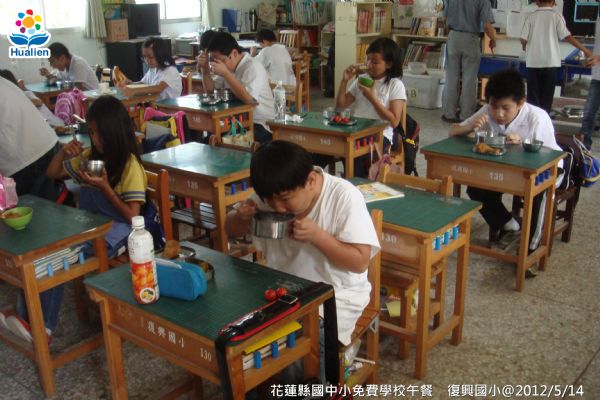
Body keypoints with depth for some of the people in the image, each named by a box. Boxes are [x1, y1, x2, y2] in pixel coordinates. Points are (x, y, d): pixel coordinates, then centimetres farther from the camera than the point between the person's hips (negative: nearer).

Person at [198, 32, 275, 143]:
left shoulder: (253, 67, -15)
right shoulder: (230, 66, 10)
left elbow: (249, 99, -31)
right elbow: (211, 91, 18)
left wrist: (225, 73, -29)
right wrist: (205, 69, 1)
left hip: (259, 125, -8)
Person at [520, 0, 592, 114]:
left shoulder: (531, 16, -1)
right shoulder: (556, 16, -3)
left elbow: (523, 39, -5)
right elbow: (567, 36, -8)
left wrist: (525, 47, 19)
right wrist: (585, 50, 0)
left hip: (533, 61, 1)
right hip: (550, 61, -1)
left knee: (533, 94, 7)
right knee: (547, 94, 8)